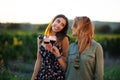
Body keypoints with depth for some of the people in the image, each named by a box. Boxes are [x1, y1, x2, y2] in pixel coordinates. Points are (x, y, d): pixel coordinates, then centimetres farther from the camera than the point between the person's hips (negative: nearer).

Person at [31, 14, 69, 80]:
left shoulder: (64, 39, -7)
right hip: (42, 74, 3)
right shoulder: (41, 38, 4)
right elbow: (39, 60, 8)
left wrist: (57, 54, -19)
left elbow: (66, 61, -4)